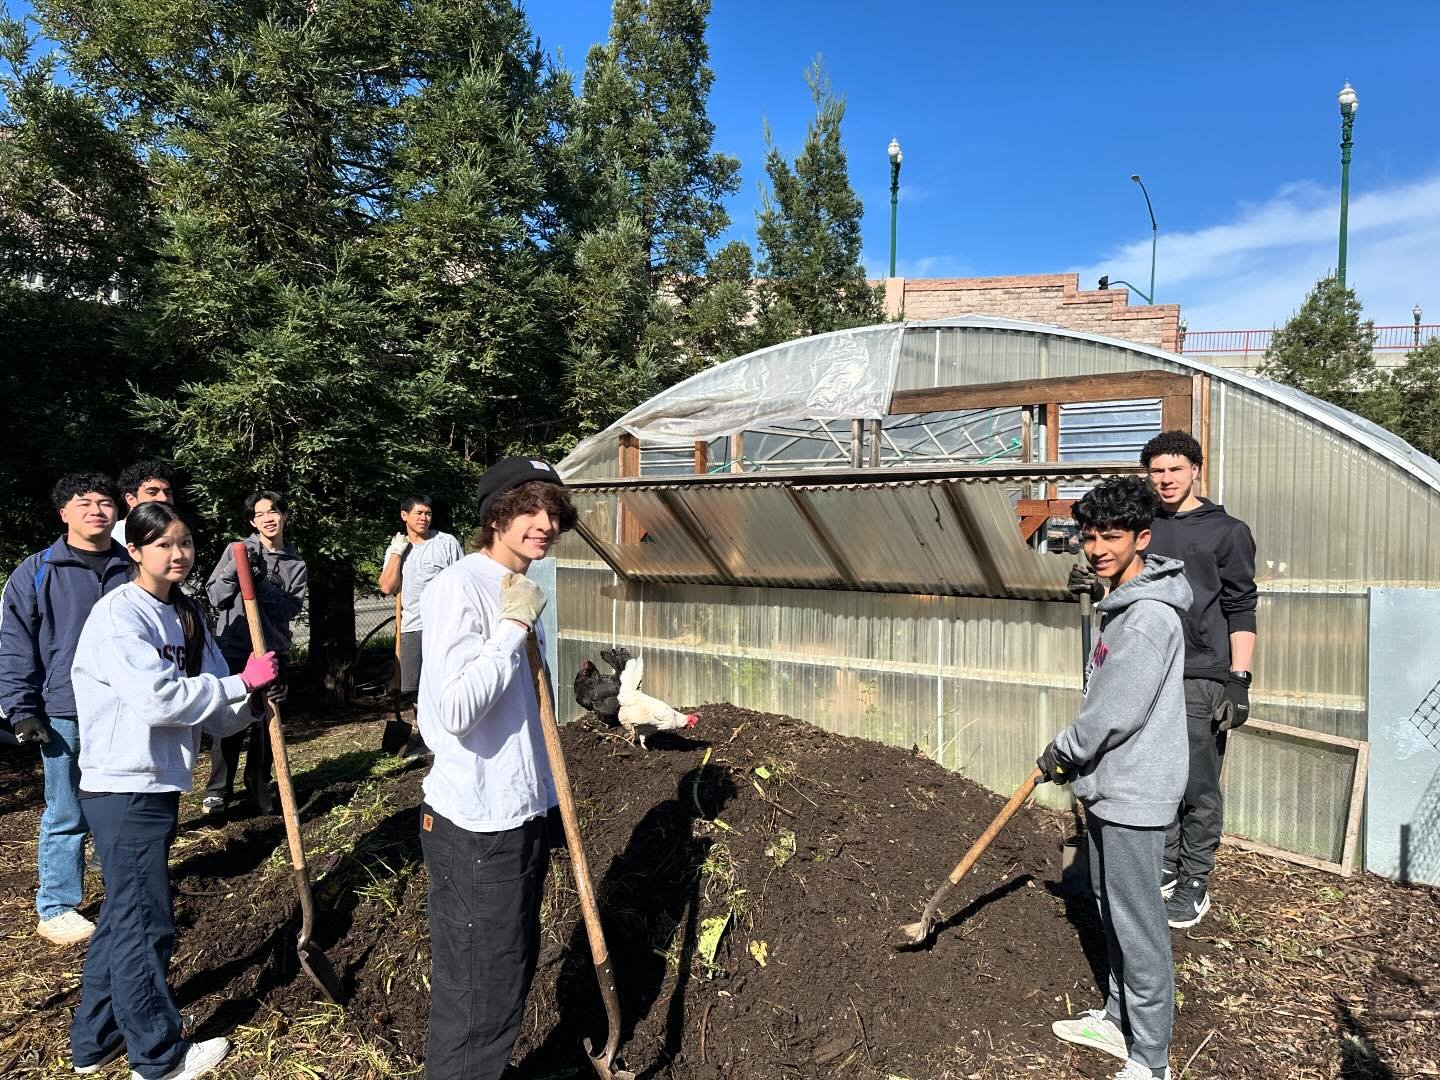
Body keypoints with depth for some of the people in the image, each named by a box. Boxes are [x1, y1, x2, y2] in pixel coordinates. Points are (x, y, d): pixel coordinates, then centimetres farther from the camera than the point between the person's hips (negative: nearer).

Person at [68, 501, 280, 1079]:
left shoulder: (188, 617, 10)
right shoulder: (118, 614, -15)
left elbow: (215, 714, 7)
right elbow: (159, 699, -25)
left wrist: (251, 702, -12)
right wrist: (241, 683, -18)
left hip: (160, 784, 8)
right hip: (124, 788, -8)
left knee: (122, 916, 19)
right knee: (145, 924, 3)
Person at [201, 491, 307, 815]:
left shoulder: (296, 564, 7)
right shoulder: (237, 550, 3)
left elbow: (290, 608, -4)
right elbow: (214, 595, 1)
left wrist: (263, 582, -18)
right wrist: (235, 570, -16)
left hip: (273, 651, 2)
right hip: (234, 648, -2)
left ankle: (259, 785, 25)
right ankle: (218, 789, 13)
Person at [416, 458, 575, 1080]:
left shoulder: (518, 592, 9)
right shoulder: (459, 588, -19)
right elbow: (456, 709, -30)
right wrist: (515, 626, -24)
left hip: (523, 812, 9)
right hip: (475, 827, -9)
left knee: (513, 972, 24)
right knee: (479, 997, 6)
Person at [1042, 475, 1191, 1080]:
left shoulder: (1149, 617, -23)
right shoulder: (1122, 603, 9)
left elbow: (1116, 712, -22)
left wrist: (1062, 752, -8)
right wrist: (1075, 759, 13)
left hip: (1132, 792, -10)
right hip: (1108, 786, 10)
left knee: (1137, 926, 2)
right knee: (1112, 911, 21)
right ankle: (1118, 1020, 38)